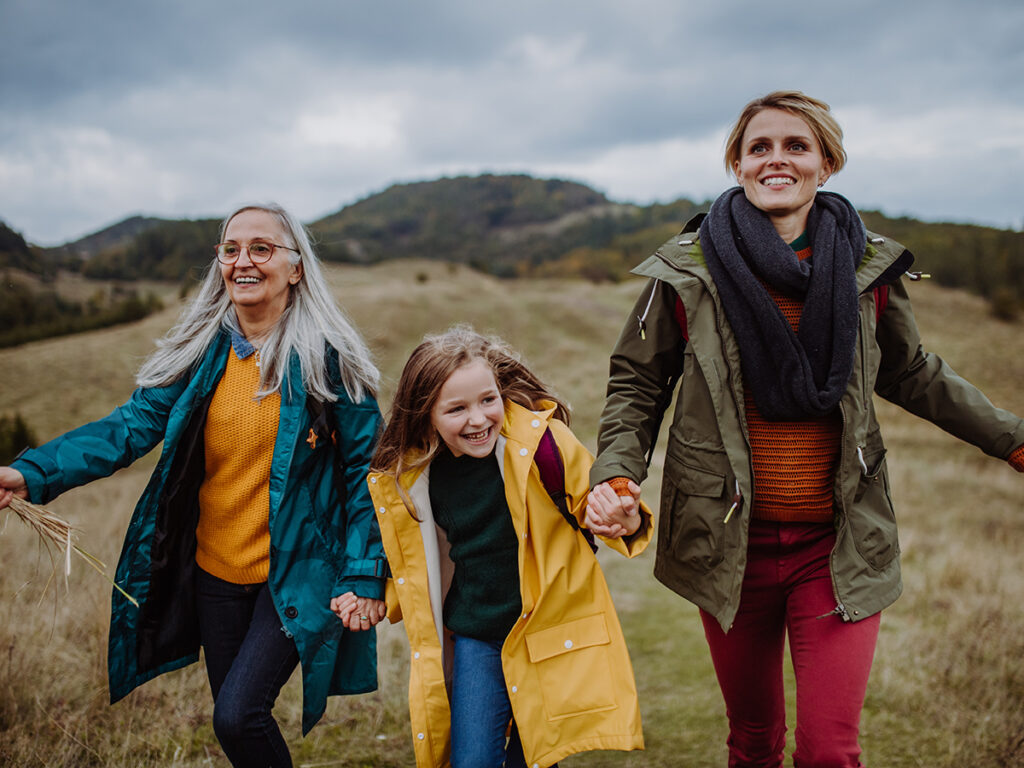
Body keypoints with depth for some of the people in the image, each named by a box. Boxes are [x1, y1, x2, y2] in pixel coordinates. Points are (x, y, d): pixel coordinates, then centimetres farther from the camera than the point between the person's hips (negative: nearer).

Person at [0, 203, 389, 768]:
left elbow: (364, 467, -7)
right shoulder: (201, 352, 2)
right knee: (234, 720, 15)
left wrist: (365, 577, -12)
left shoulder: (325, 356, -9)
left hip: (296, 574, -5)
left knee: (237, 715, -15)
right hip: (215, 572, 5)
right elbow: (132, 425, -8)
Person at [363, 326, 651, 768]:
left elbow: (593, 501, -8)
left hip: (549, 633, -2)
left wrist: (623, 522, -29)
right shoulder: (408, 478, -3)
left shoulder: (540, 441, -16)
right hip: (474, 638, 2)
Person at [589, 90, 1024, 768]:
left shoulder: (869, 269, 0)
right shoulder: (688, 272, -6)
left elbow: (912, 375, 15)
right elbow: (637, 386, 2)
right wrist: (617, 475, -15)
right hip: (730, 543, 0)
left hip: (837, 550, 1)